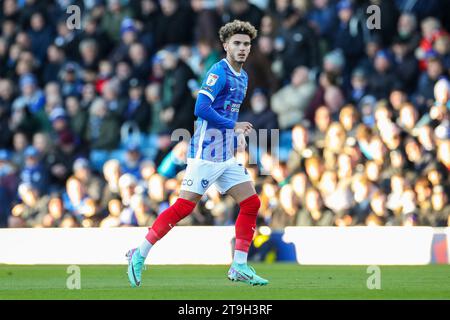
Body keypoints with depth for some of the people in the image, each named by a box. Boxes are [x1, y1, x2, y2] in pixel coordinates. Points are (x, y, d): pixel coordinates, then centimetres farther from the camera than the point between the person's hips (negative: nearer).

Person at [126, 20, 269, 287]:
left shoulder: (242, 77, 14)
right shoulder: (219, 72, -14)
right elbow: (202, 109, -24)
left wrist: (238, 133, 9)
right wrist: (233, 126, -19)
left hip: (227, 155, 9)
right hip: (206, 152, -9)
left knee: (252, 203, 1)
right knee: (184, 206, -9)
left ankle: (239, 267, 6)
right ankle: (139, 256, 1)